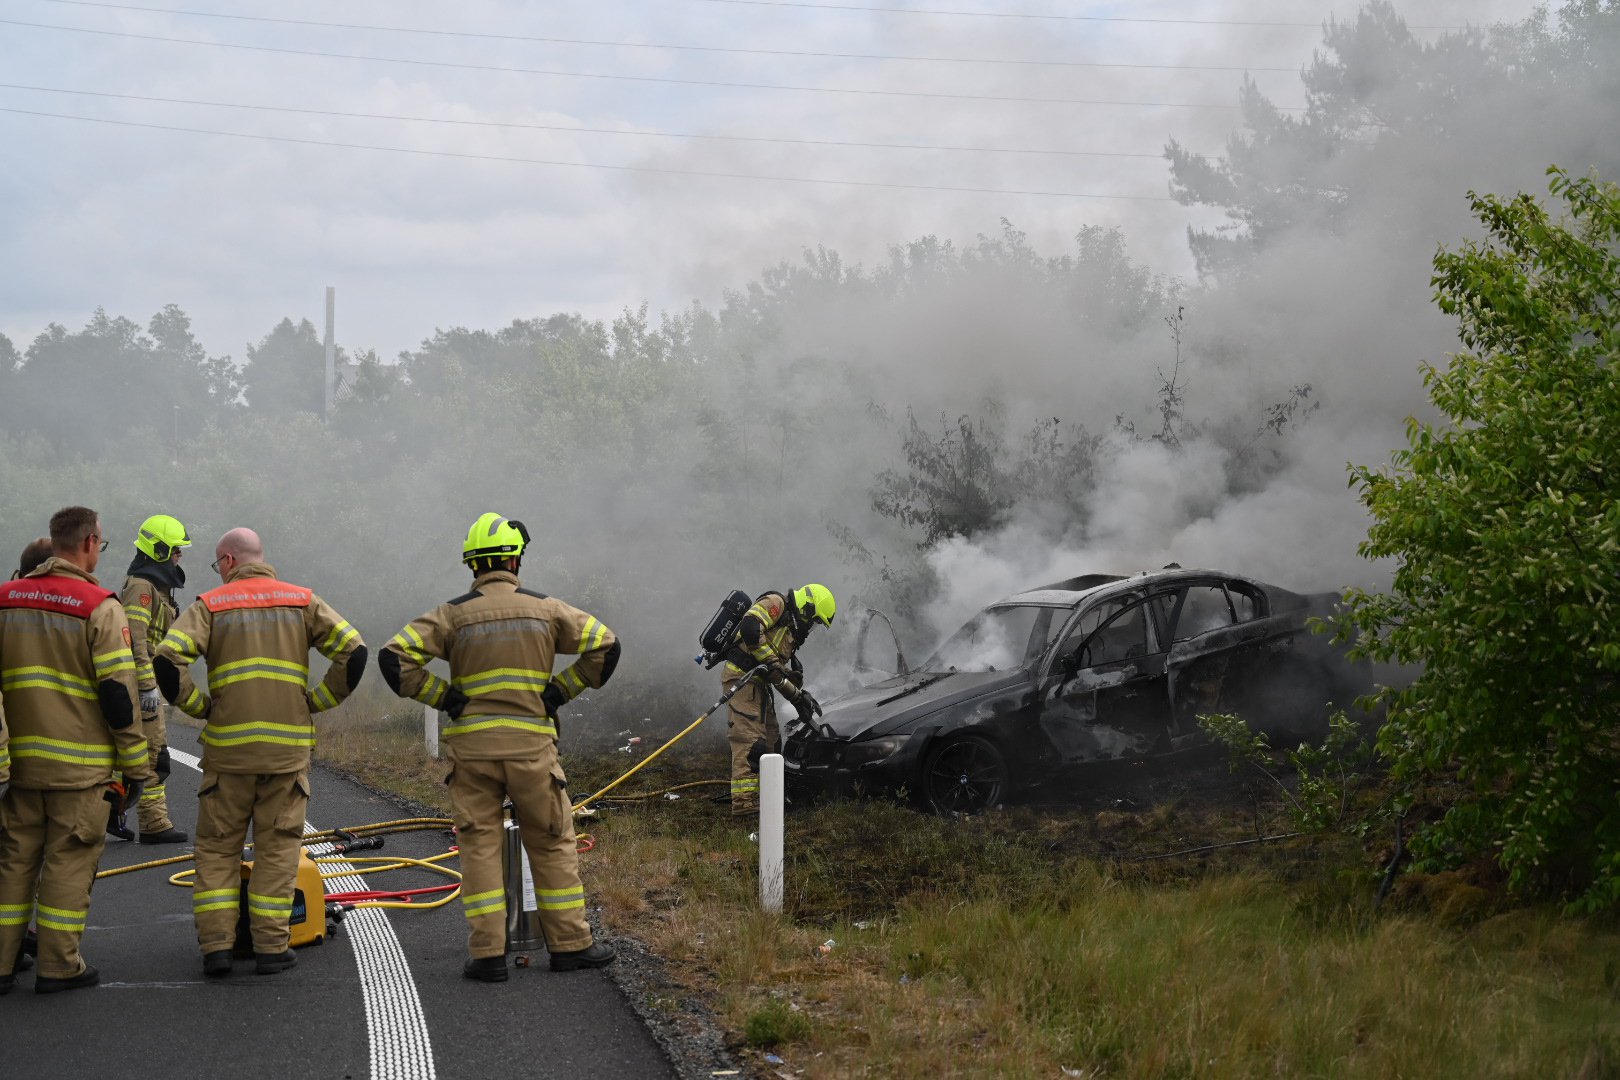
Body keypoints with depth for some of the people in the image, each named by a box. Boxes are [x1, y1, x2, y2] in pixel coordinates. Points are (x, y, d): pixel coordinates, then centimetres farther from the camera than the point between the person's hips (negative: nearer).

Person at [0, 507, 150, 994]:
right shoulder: (99, 607, -11)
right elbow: (118, 695, -12)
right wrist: (135, 766, -5)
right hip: (81, 765, -5)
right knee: (68, 861, 2)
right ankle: (58, 966, 6)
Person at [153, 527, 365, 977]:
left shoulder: (210, 605, 2)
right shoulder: (302, 602, 8)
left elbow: (167, 661, -11)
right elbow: (354, 651, -1)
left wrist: (199, 707, 2)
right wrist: (316, 702, 6)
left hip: (228, 745, -1)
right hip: (288, 744, 1)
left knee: (218, 847, 9)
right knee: (277, 848, 8)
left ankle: (215, 945, 3)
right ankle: (271, 947, 6)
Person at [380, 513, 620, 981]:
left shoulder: (453, 614, 1)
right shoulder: (545, 608, 3)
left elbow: (394, 658, -8)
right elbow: (604, 646, 1)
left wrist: (442, 697, 1)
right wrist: (560, 691, 5)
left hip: (471, 748, 0)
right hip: (532, 744, 0)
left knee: (480, 845, 5)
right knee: (552, 843, 10)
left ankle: (488, 953, 2)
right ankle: (570, 944, 14)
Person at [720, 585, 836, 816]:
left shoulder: (790, 630, 24)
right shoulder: (775, 604, -5)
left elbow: (781, 674, 25)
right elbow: (750, 629, -23)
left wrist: (799, 697, 16)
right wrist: (771, 663, -20)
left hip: (759, 683, 10)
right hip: (741, 676, -10)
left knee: (770, 740, 14)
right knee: (749, 740, -16)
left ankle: (762, 796, 21)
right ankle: (744, 802, -22)